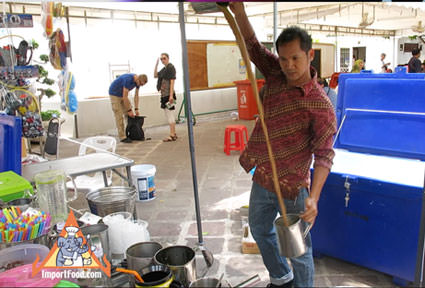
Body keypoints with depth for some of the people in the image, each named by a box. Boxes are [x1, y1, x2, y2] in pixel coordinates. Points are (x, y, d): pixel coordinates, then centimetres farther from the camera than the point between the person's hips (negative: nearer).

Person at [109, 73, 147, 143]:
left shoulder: (138, 81, -9)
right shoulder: (128, 79, -34)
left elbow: (136, 96, 0)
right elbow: (125, 97, -31)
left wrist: (136, 109, -5)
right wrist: (129, 110, -25)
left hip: (122, 94, 8)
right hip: (114, 94, -8)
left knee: (128, 114, 5)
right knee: (119, 116, -10)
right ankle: (122, 137, -8)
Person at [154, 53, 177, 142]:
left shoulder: (171, 67, -9)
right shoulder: (164, 69, 17)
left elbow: (172, 81, -15)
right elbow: (155, 75, 24)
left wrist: (171, 95, -21)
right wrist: (156, 64, 16)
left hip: (168, 94, -9)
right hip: (163, 95, 10)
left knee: (169, 115, -7)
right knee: (168, 115, 13)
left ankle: (172, 135, -4)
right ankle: (174, 134, 20)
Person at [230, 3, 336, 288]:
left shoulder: (320, 104, -21)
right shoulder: (276, 75, -4)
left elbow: (324, 154, -23)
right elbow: (253, 45, -4)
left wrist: (313, 198, -34)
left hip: (292, 188, -7)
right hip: (262, 179, 7)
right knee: (260, 230, 25)